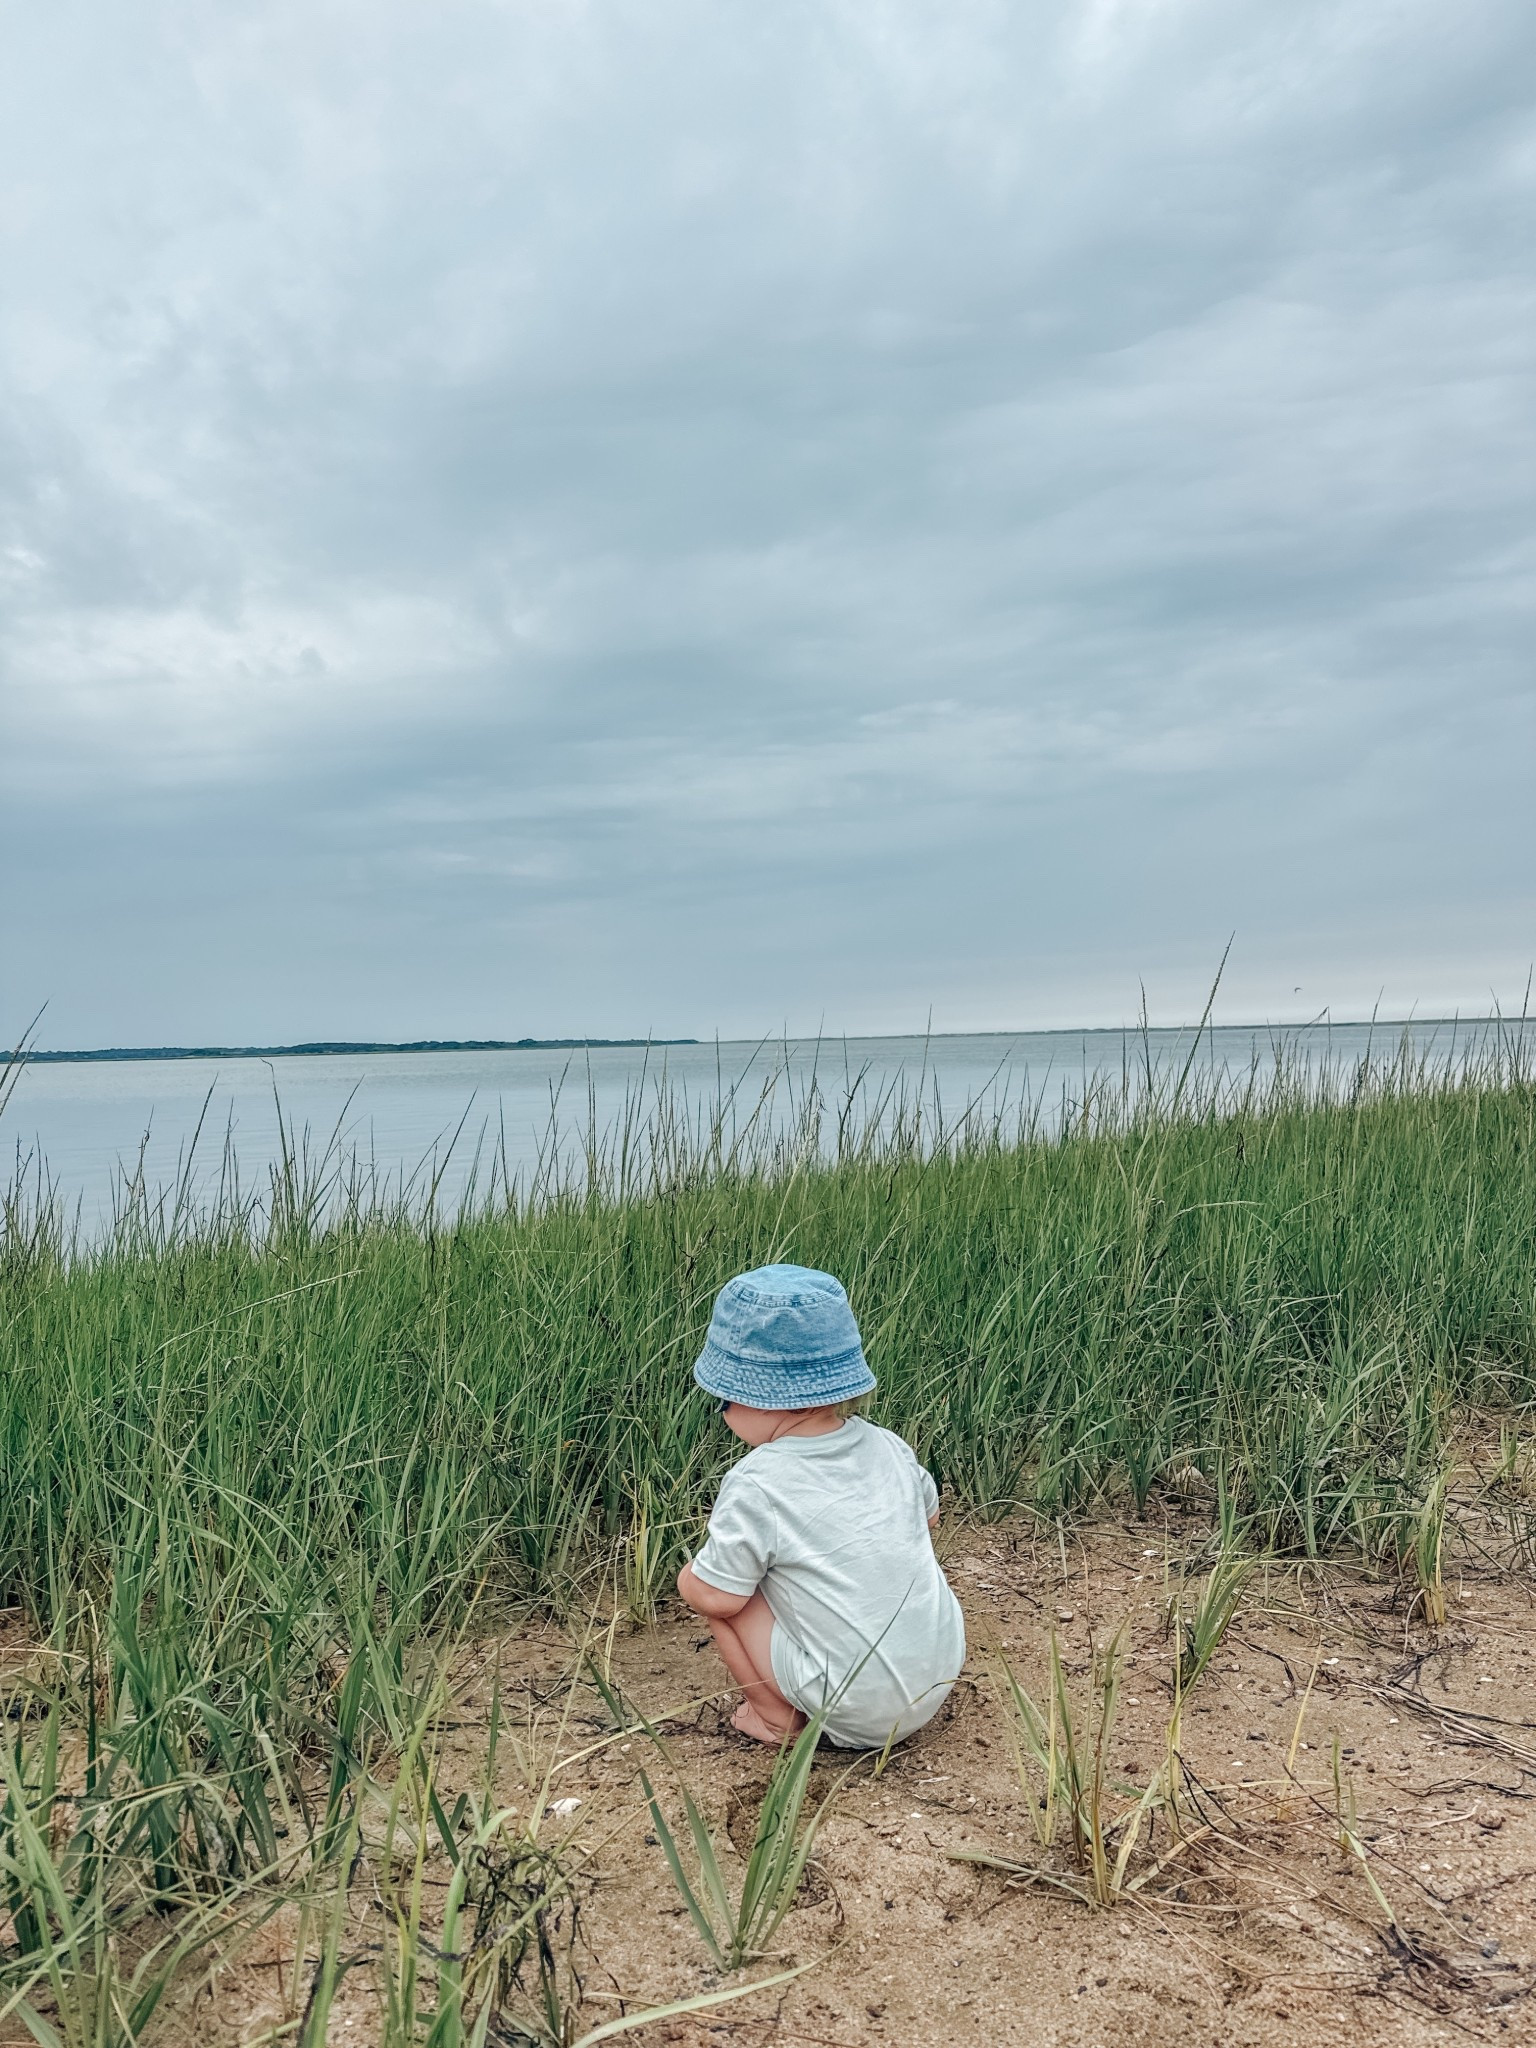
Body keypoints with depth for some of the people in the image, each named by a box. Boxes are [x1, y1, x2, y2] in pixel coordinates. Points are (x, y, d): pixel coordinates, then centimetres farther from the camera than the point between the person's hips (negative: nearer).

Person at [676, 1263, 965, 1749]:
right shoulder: (887, 1447, -1)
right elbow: (929, 1517, 17)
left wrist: (689, 1577, 8)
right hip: (941, 1678, 7)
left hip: (859, 1717, -6)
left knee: (703, 1584, 1)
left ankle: (776, 1717, 10)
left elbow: (715, 1597, -14)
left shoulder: (757, 1485, -20)